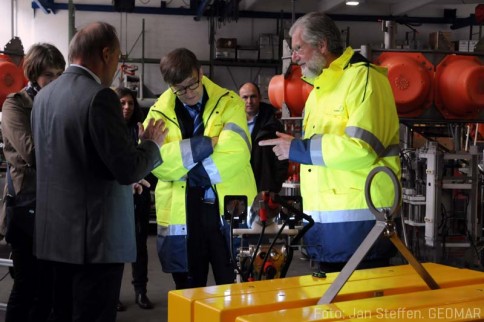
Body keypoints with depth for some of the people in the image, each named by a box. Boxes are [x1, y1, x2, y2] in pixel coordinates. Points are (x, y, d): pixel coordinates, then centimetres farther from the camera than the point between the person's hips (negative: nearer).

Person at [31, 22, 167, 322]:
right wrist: (153, 143, 1)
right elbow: (128, 169, -18)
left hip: (57, 231, 8)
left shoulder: (44, 95, 9)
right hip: (95, 236, -8)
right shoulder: (100, 97, -16)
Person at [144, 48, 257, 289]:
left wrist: (185, 170, -11)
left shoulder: (229, 103, -1)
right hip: (181, 214, 2)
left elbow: (236, 153, -16)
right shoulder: (159, 113, 5)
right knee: (188, 291, 14)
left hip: (229, 211, -2)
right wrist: (204, 144, -18)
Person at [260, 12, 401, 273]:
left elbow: (360, 149, -22)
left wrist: (297, 148, -15)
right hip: (326, 220, 9)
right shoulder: (319, 89, 20)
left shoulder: (364, 78, -9)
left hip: (359, 221, -9)